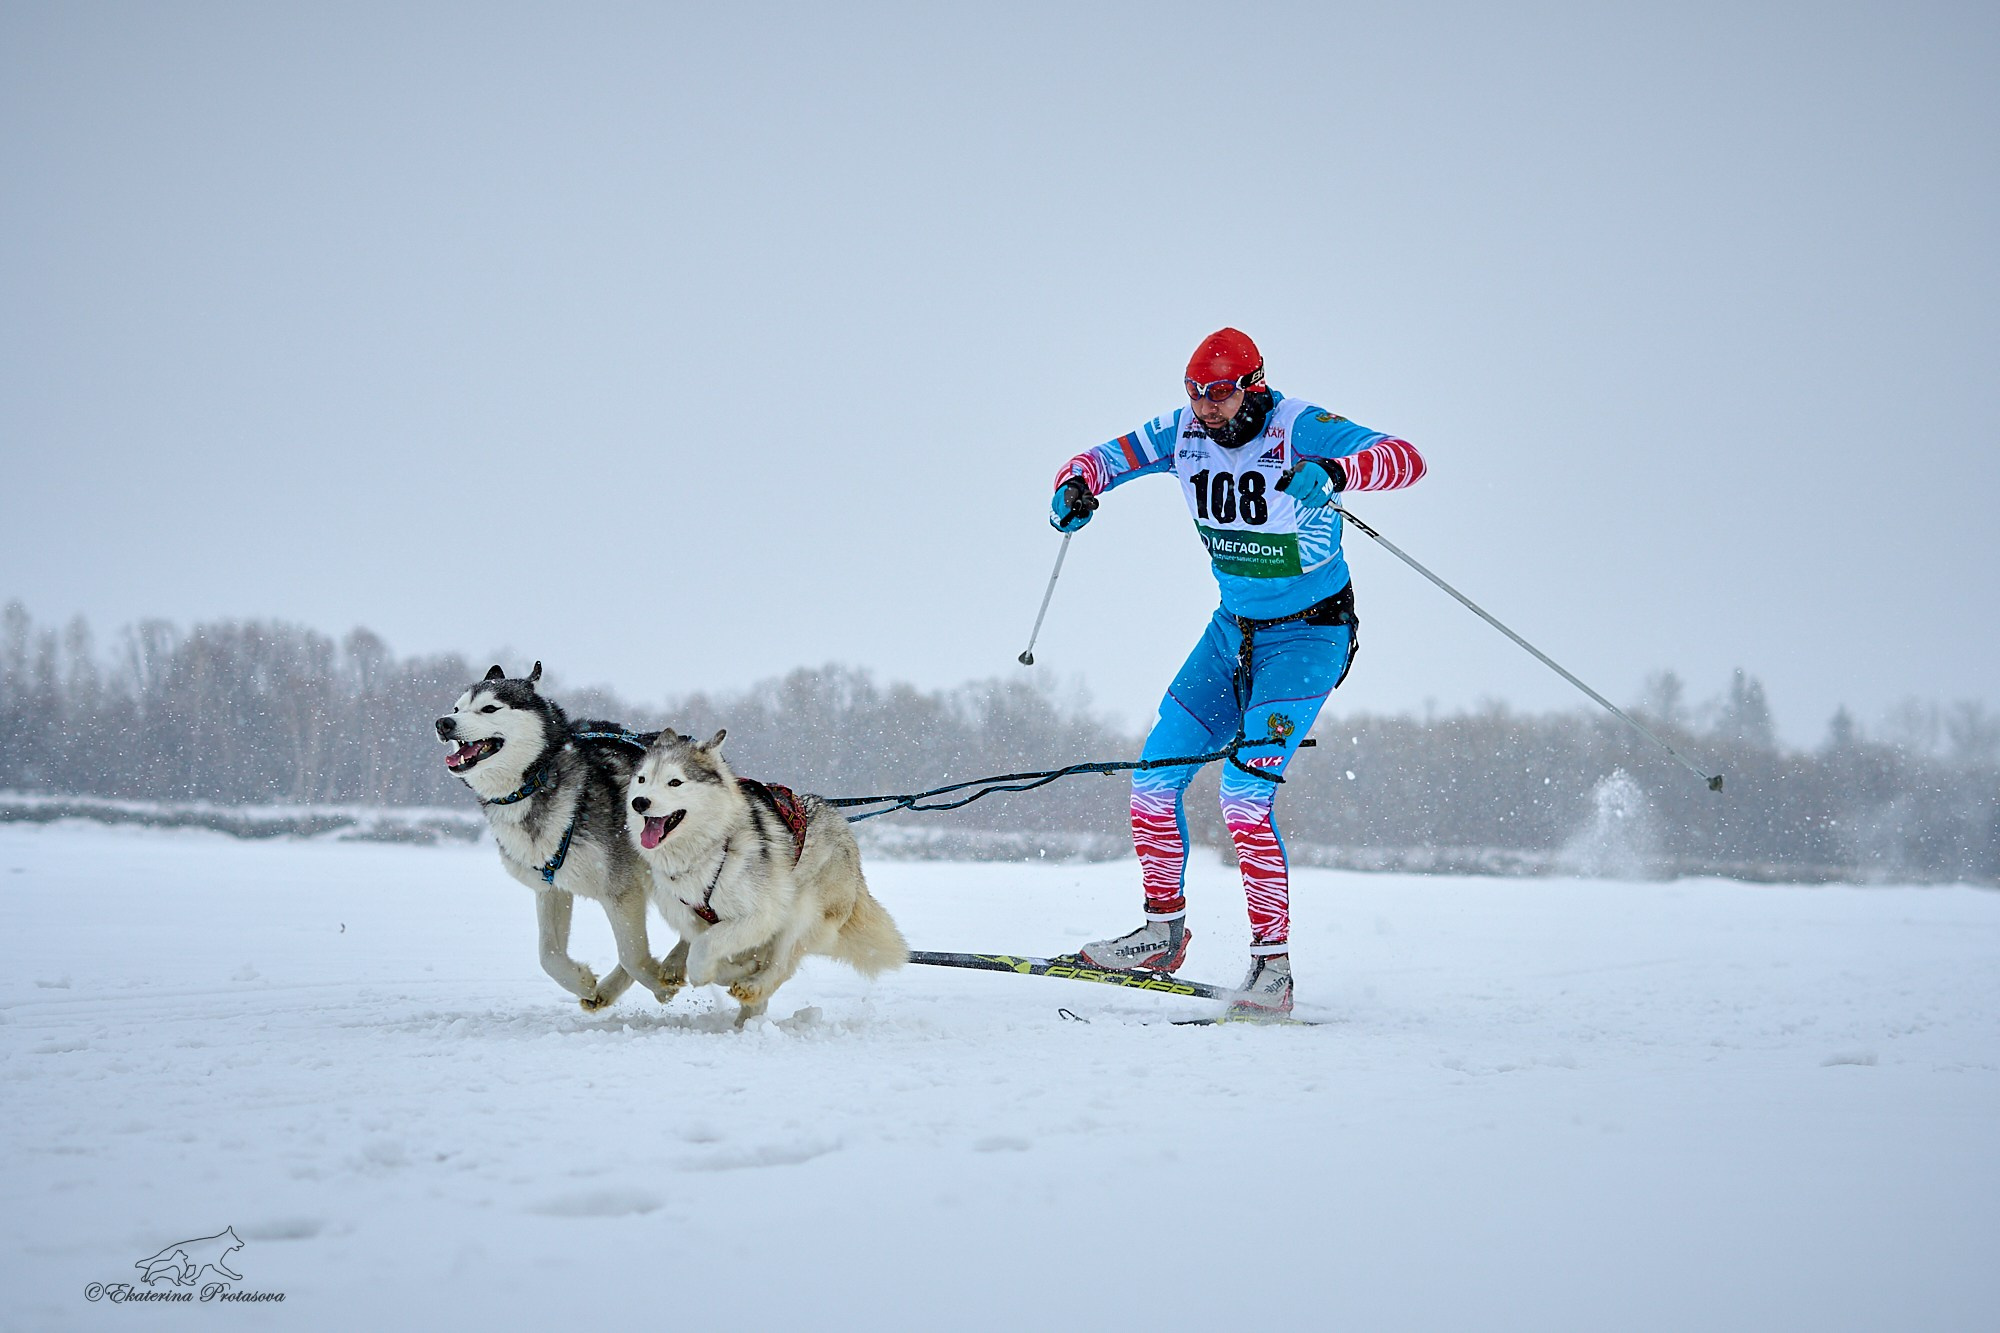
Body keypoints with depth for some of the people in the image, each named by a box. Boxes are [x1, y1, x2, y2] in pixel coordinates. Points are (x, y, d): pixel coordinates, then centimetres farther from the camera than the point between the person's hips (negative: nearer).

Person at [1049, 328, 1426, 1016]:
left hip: (1307, 635, -7)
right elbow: (1104, 458, 5)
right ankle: (1164, 932, 20)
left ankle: (1273, 965, -10)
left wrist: (1336, 472, -53)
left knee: (1245, 793, -20)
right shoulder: (1184, 432, -5)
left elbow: (1407, 458, -33)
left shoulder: (1300, 429, -22)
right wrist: (1075, 486, -19)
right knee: (1153, 779, 1)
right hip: (1233, 628, 7)